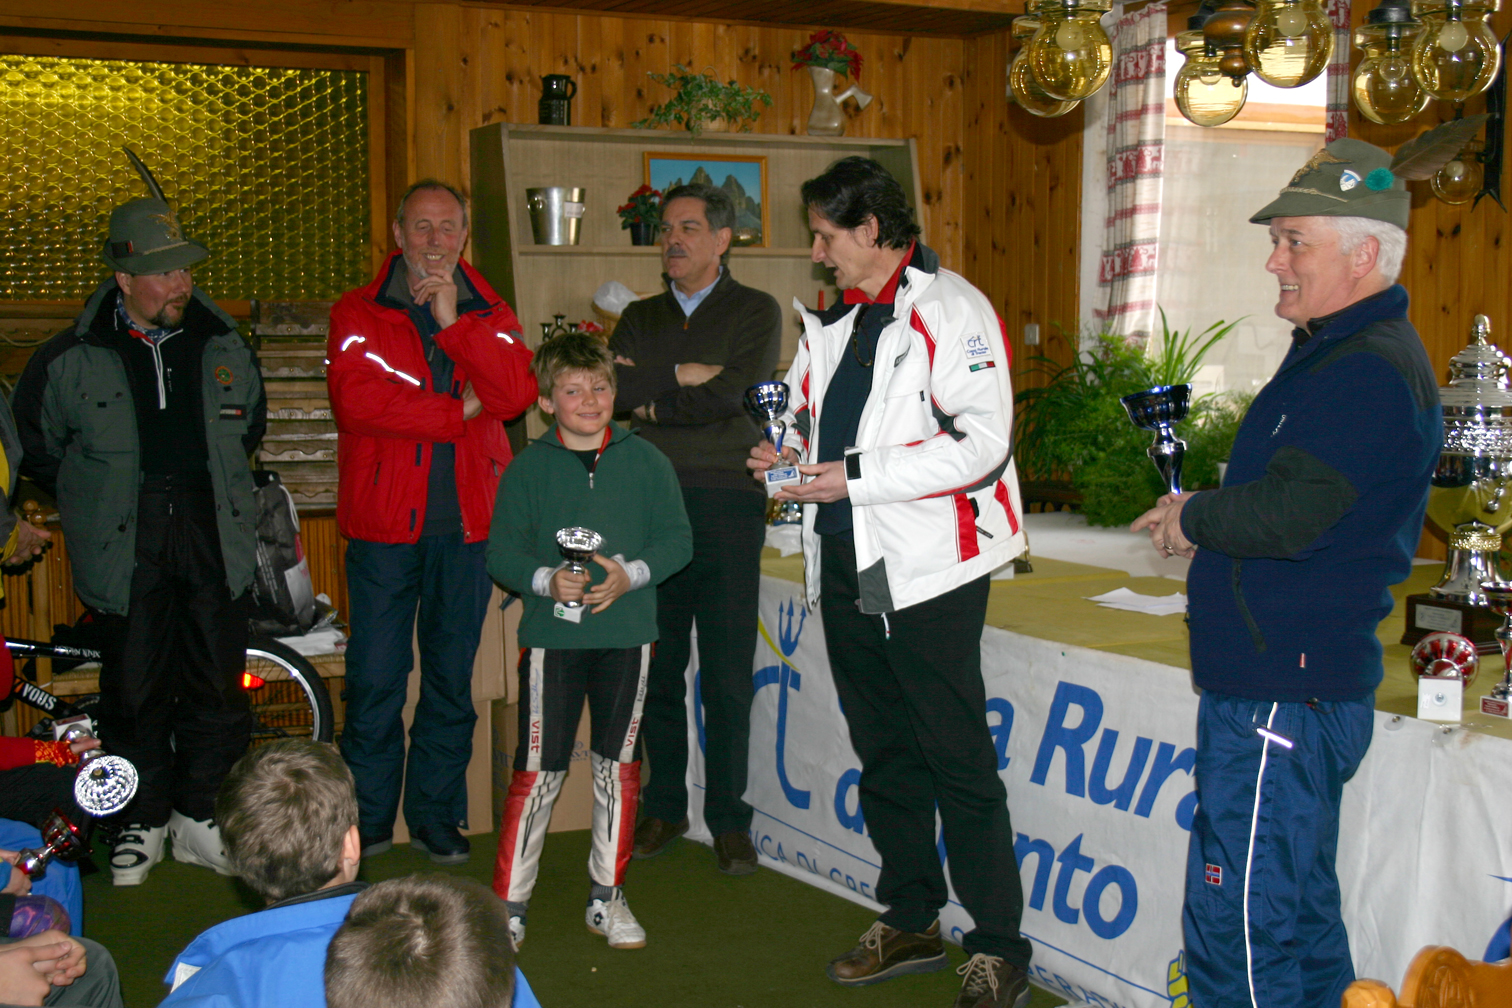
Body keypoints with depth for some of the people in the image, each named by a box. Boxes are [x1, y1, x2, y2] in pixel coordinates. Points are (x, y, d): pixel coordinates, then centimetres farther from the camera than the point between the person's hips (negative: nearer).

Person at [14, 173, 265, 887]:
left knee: (217, 683, 4)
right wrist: (93, 503, 10)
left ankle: (198, 814, 20)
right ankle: (143, 822, 20)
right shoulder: (71, 359, -1)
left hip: (214, 537, 2)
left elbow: (250, 424, 25)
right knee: (135, 686, 4)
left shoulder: (223, 346, 7)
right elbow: (34, 445, 13)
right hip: (125, 548, -2)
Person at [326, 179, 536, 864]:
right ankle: (368, 820, 13)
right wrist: (458, 410, -9)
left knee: (452, 677, 9)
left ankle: (436, 815, 21)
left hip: (466, 523, 2)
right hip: (385, 523, -2)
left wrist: (452, 320, -11)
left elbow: (516, 394, -7)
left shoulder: (491, 315, 12)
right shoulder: (358, 314, 5)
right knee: (375, 678, -1)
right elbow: (356, 400, -13)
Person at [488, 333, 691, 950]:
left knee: (618, 765, 10)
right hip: (551, 636, -2)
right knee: (538, 771, -2)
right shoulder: (528, 467, 1)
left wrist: (631, 574, -14)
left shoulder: (646, 461, 4)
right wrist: (546, 579, -17)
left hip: (627, 633, 2)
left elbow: (677, 539, 3)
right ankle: (509, 902, 10)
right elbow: (502, 552, 1)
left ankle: (607, 896, 23)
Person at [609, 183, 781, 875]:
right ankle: (664, 808, 19)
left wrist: (649, 400, -3)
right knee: (658, 668, 6)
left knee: (727, 676, -2)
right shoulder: (641, 318, 17)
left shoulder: (756, 312, 6)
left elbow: (728, 395, -11)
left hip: (727, 505, -3)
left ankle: (728, 818, 8)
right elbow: (610, 389, -2)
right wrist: (682, 375, -9)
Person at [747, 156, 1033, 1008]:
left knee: (959, 762, -4)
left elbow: (981, 442, -20)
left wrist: (853, 476, -21)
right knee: (884, 755, 16)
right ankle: (911, 923, 30)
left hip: (927, 567, -8)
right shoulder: (833, 319, 14)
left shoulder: (950, 310, -11)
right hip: (846, 563, 8)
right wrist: (792, 452, 3)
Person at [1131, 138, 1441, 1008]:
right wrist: (1206, 524, 6)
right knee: (1300, 916, 21)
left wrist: (1192, 518, -8)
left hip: (1283, 697, -11)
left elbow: (1284, 518, -27)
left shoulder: (1368, 375, -19)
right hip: (1290, 677, 11)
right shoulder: (1343, 350, 17)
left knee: (1238, 932, -5)